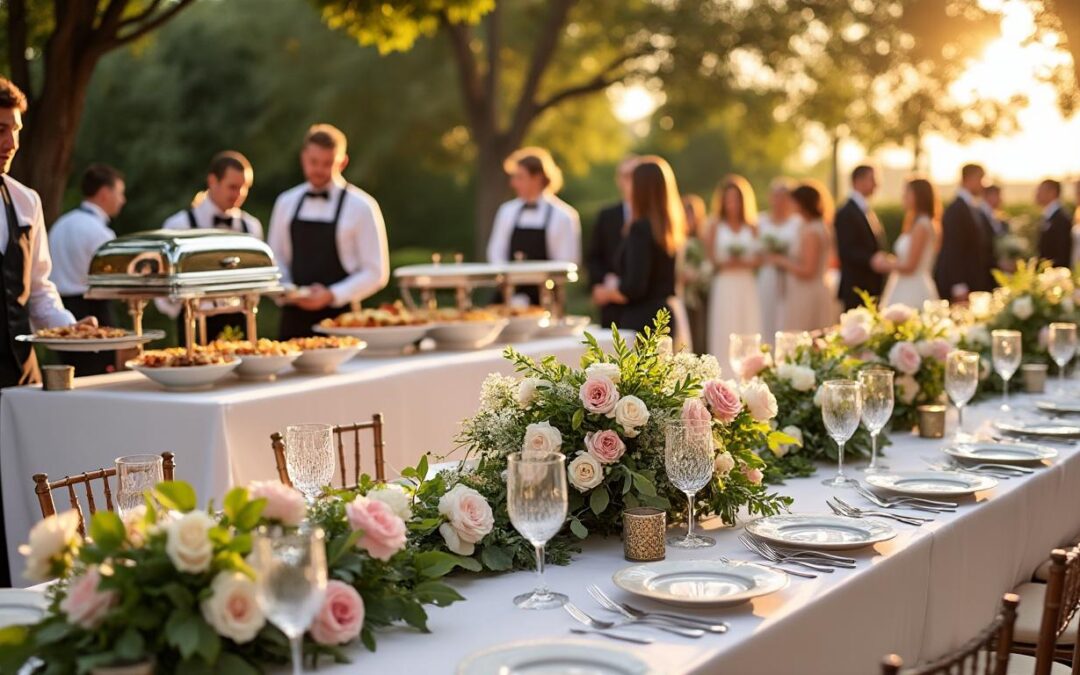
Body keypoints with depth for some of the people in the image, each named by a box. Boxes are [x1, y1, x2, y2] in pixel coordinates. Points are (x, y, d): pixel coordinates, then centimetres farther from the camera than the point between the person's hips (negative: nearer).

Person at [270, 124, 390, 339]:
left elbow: (376, 273, -5)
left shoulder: (361, 207, -3)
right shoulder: (286, 203, 11)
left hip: (340, 316, -4)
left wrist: (331, 296, -15)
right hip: (294, 319, 4)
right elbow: (276, 260, 16)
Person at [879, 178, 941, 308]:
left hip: (914, 292, -9)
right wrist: (894, 261, 8)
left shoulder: (921, 226, -13)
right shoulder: (920, 224, 15)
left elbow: (909, 266, -16)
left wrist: (888, 264, -1)